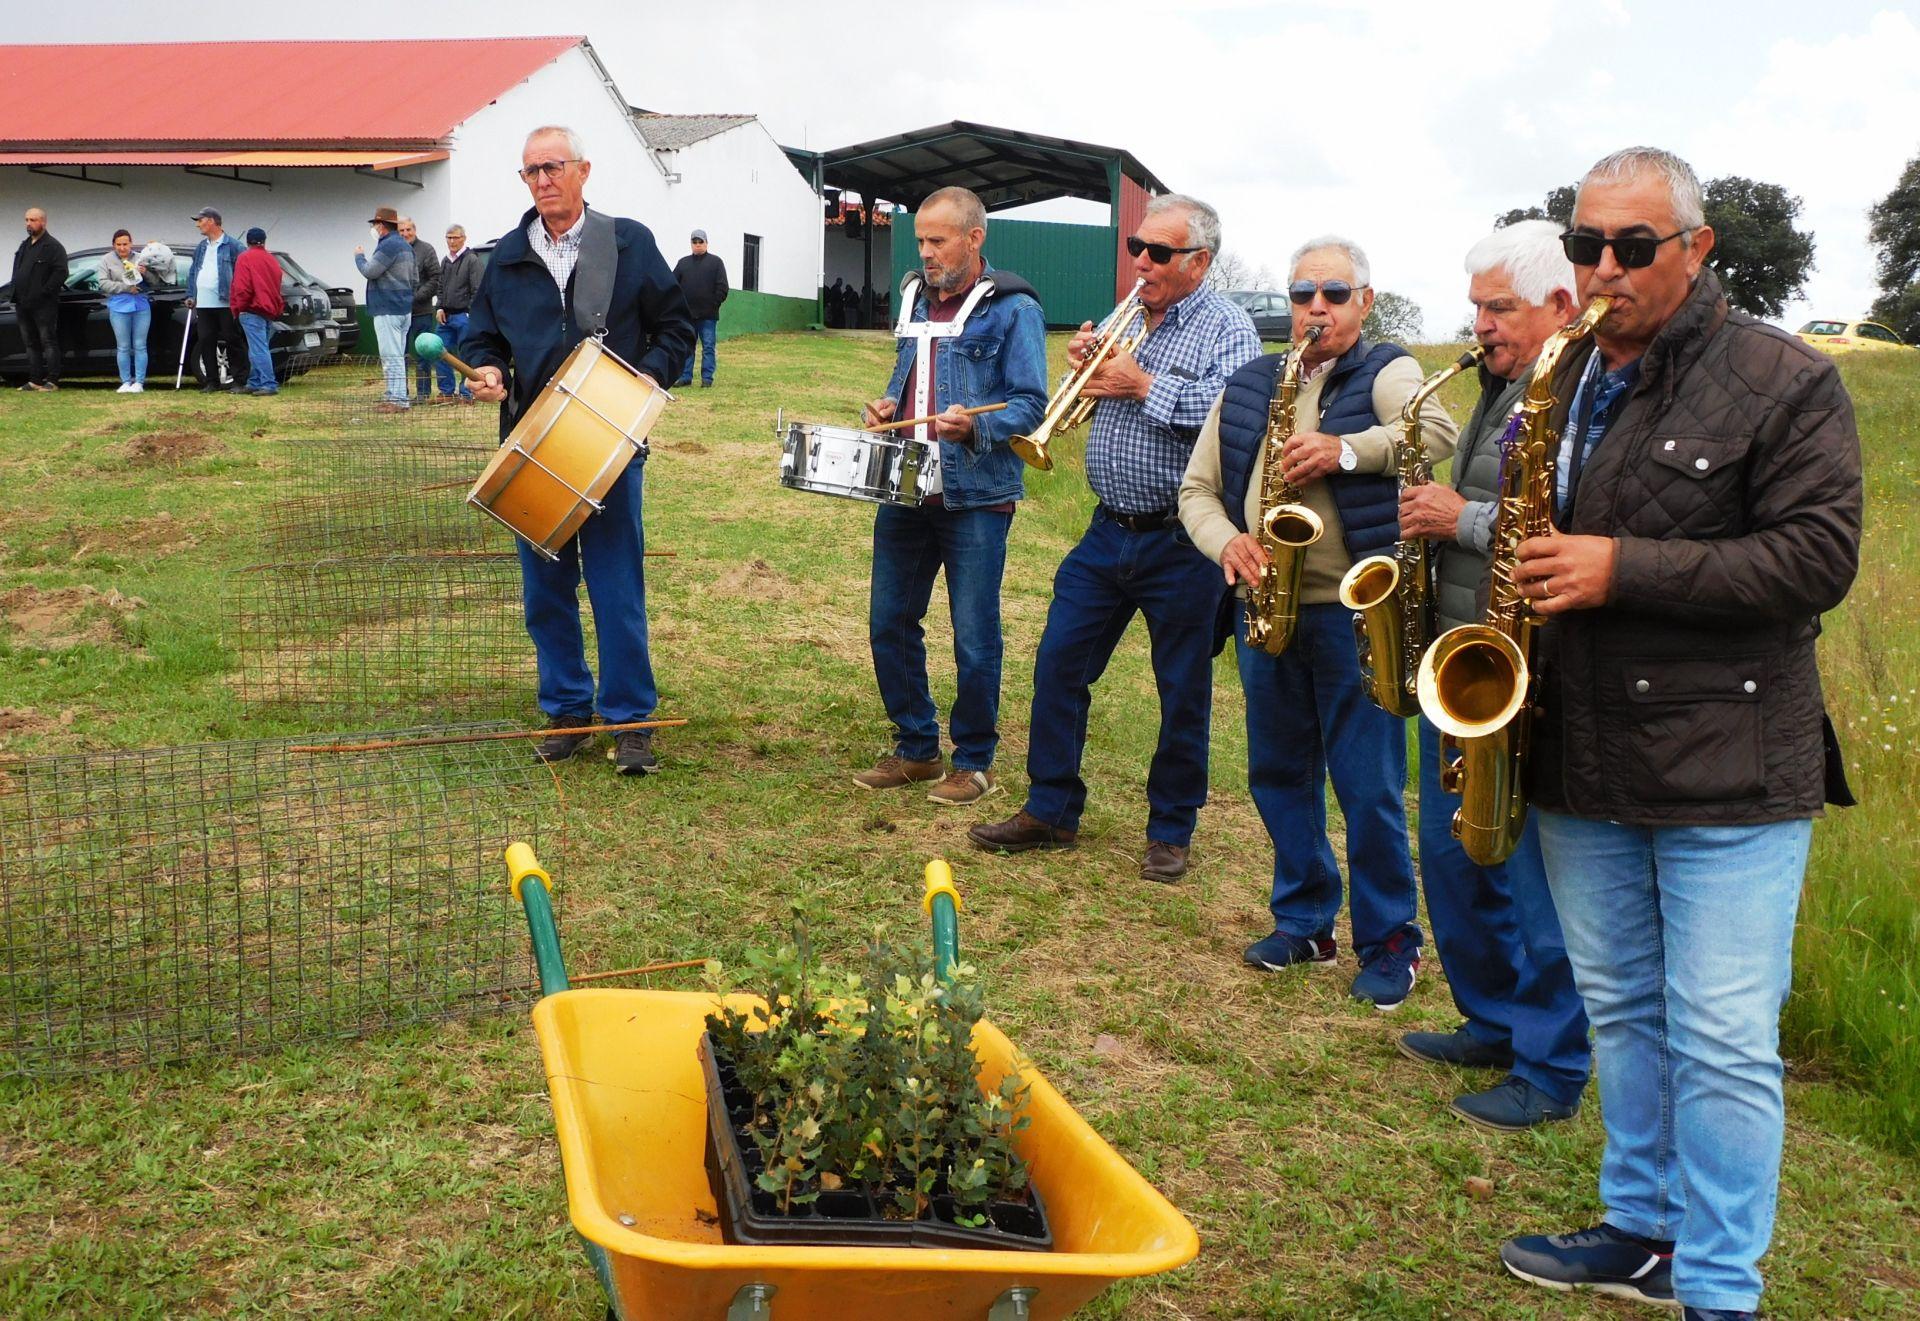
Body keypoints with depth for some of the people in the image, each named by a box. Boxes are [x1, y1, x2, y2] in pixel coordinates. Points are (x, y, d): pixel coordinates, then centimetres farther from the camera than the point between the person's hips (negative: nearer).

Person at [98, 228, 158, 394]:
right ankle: (126, 382, 8)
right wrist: (126, 288, -13)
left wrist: (146, 273, -13)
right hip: (119, 307, 0)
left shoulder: (140, 259, 8)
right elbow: (104, 284, -4)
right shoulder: (107, 260, 6)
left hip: (142, 307, 0)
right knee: (123, 347, 2)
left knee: (140, 346, 0)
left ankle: (139, 382, 4)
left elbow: (157, 282, 7)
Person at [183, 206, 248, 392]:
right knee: (205, 342, 6)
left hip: (226, 303, -7)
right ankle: (211, 381, 13)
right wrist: (191, 295, 16)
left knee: (233, 342, -2)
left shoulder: (232, 245, -3)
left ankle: (239, 381, 2)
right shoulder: (200, 247, 18)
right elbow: (193, 272, 24)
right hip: (203, 305, 7)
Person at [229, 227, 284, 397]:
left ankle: (269, 384, -17)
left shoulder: (245, 258, -6)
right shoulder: (272, 260, 15)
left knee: (259, 350, -10)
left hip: (253, 311, -8)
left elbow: (241, 287, -14)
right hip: (270, 311, 8)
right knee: (259, 348, 14)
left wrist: (237, 308, -5)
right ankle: (254, 383, 15)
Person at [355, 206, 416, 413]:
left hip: (388, 310, -10)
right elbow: (413, 279, 23)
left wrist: (359, 256, 0)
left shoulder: (389, 245, -15)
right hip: (404, 309, 10)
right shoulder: (405, 246, 17)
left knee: (391, 356, -10)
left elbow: (370, 271, -17)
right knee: (397, 356, 14)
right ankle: (396, 396, 18)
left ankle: (397, 398, -12)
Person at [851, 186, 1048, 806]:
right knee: (889, 624, 9)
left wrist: (974, 426, -27)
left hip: (975, 497, -7)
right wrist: (888, 407, 6)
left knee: (974, 639, -1)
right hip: (905, 490, 7)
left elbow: (1030, 404, -10)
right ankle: (915, 748, 23)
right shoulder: (918, 297, 15)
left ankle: (974, 761, 14)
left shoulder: (1012, 308, -6)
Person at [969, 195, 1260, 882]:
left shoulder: (1226, 328, -8)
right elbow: (1085, 408, 18)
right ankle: (1051, 810, 19)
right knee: (1059, 664, 6)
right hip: (1109, 531, 6)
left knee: (1183, 693, 5)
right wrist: (1084, 367, -3)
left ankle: (1170, 831, 20)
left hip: (1182, 542, -6)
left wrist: (1143, 385, -20)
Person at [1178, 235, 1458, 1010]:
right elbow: (1197, 489, 11)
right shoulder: (1247, 388, 12)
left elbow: (1436, 433, -22)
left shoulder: (1385, 373, -1)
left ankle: (1389, 944, 13)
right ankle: (1303, 921, 28)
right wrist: (1225, 541, -8)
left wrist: (1345, 449, -34)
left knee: (1368, 786, -1)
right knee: (1278, 772, 13)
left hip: (1354, 611, -5)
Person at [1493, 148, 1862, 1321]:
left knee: (1723, 1043, -3)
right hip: (1581, 765, 6)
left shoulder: (1784, 382, -8)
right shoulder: (1558, 383, 11)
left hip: (1728, 775, -6)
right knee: (1622, 1011, 17)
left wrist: (1626, 569, -23)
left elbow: (1819, 559, -16)